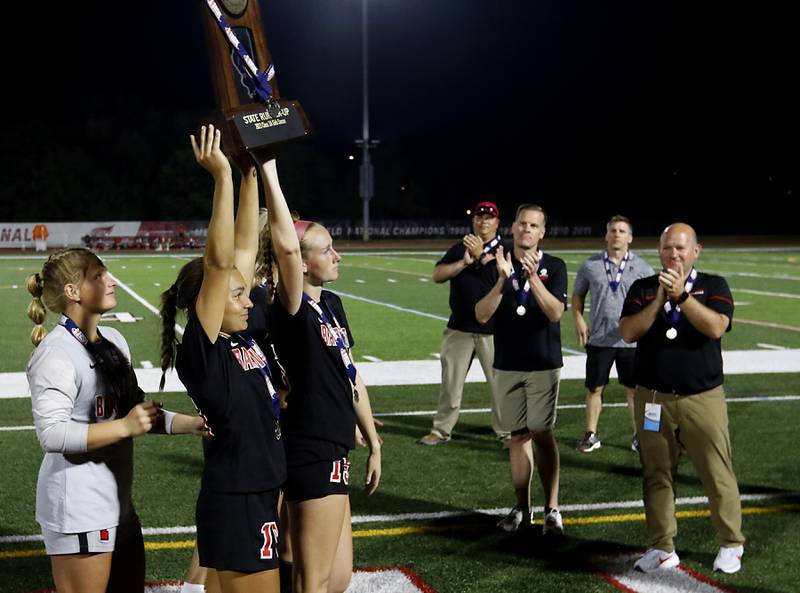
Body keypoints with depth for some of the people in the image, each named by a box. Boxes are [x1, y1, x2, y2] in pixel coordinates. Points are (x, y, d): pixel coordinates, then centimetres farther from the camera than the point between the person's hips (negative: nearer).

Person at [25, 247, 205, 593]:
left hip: (116, 499, 9)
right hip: (78, 509, -9)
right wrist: (124, 427, -24)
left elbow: (136, 410, 16)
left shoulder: (114, 341, 9)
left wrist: (190, 424, 4)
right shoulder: (57, 352, -17)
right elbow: (51, 434, -24)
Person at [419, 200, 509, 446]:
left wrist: (481, 256, -24)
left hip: (494, 331, -2)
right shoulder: (459, 248, 10)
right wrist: (464, 263, -16)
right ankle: (441, 430, 16)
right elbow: (437, 275, -3)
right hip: (459, 328, 3)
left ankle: (505, 431, 11)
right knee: (450, 381, 7)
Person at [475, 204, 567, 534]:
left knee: (542, 433, -6)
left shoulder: (554, 267, -1)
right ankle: (521, 508, 14)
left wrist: (533, 277, -25)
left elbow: (555, 313, -14)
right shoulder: (496, 267, 4)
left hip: (544, 364, -2)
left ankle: (552, 509, -1)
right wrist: (503, 280, -21)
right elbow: (481, 315, -7)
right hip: (507, 365, 2)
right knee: (517, 435, 7)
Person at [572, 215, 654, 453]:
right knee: (594, 388, 6)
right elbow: (577, 295, 12)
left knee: (634, 389, 6)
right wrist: (578, 319, -2)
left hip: (632, 340, 0)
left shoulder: (642, 268, 1)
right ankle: (591, 434, 18)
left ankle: (638, 435, 18)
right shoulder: (590, 265, 3)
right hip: (599, 339, 0)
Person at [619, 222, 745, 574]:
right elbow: (628, 333, -7)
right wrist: (659, 300, -17)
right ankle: (662, 548, 16)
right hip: (653, 399, 2)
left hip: (703, 398, -2)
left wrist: (681, 295, -23)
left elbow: (716, 327, -16)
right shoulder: (642, 289, 6)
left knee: (718, 476, 1)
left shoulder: (713, 286, 1)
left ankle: (731, 545, 16)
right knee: (657, 476, 7)